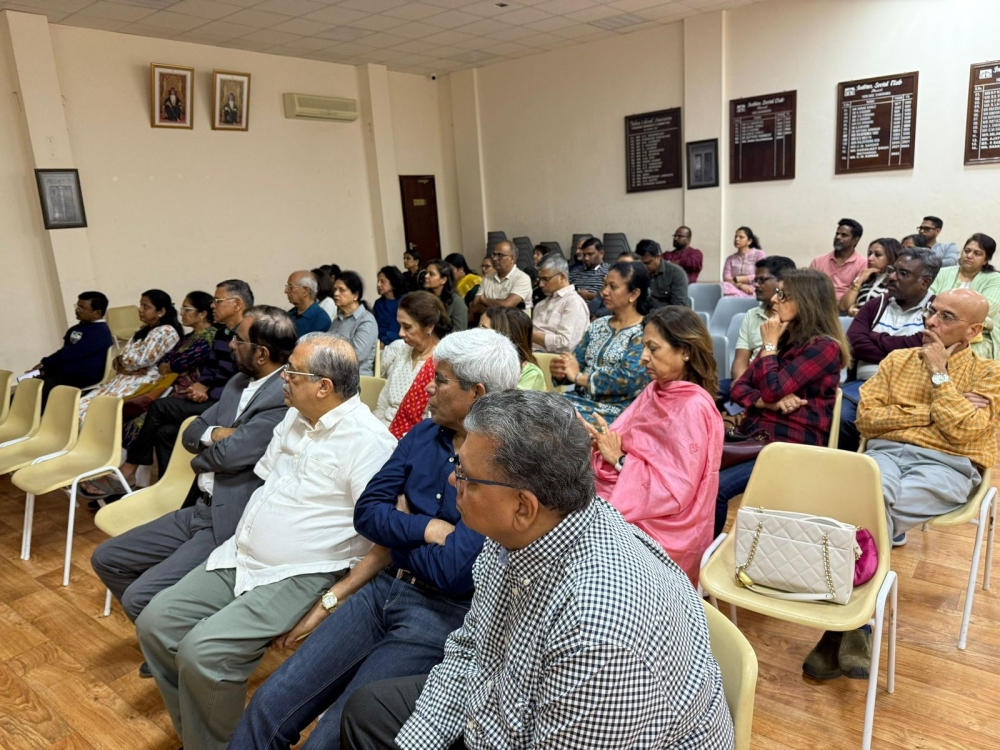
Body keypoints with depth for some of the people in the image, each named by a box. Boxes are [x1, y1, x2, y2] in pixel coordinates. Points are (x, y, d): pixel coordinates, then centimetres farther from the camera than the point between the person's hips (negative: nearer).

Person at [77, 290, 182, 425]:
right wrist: (128, 366, -7)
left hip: (145, 384, -9)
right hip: (124, 379, 9)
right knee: (81, 405, -7)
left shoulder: (167, 332, -6)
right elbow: (118, 361, 17)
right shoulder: (141, 331, 21)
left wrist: (123, 360, 6)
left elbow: (143, 360, -14)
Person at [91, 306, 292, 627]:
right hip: (200, 509, 10)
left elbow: (227, 454, -24)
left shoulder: (286, 398, -21)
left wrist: (206, 454, -1)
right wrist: (217, 434, -11)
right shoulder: (239, 382, 10)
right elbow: (191, 434, 11)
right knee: (107, 559, 15)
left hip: (233, 526, -10)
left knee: (140, 597, -18)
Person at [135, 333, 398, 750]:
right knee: (155, 623, 2)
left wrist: (333, 600, -23)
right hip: (239, 558, 9)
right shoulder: (295, 417, 8)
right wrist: (242, 541, 11)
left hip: (300, 577, -8)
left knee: (202, 652, -23)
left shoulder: (368, 441, -20)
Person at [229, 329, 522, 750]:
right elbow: (367, 512, 3)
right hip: (385, 590, 7)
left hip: (441, 615, -6)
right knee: (267, 708, -1)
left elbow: (453, 571, -22)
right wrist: (428, 529, -13)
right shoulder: (423, 434, 6)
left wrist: (399, 528, -5)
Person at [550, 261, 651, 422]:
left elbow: (629, 379, -20)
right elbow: (576, 363, 12)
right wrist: (561, 371, -11)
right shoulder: (598, 325, 13)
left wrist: (578, 377, -14)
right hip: (583, 399, 6)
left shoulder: (644, 332, -8)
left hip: (616, 410, -6)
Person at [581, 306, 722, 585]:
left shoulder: (694, 408, -18)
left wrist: (619, 460, -18)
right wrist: (601, 440, -14)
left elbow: (674, 491, -21)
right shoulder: (654, 392, 7)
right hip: (630, 512, 7)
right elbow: (623, 446, 5)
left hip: (664, 529, -7)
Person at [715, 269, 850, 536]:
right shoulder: (783, 337, 16)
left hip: (791, 446, -7)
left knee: (716, 485, -27)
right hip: (752, 434, 7)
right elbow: (738, 388, 9)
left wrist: (769, 345, -5)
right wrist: (768, 403, -12)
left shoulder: (824, 347, -9)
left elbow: (773, 390, -18)